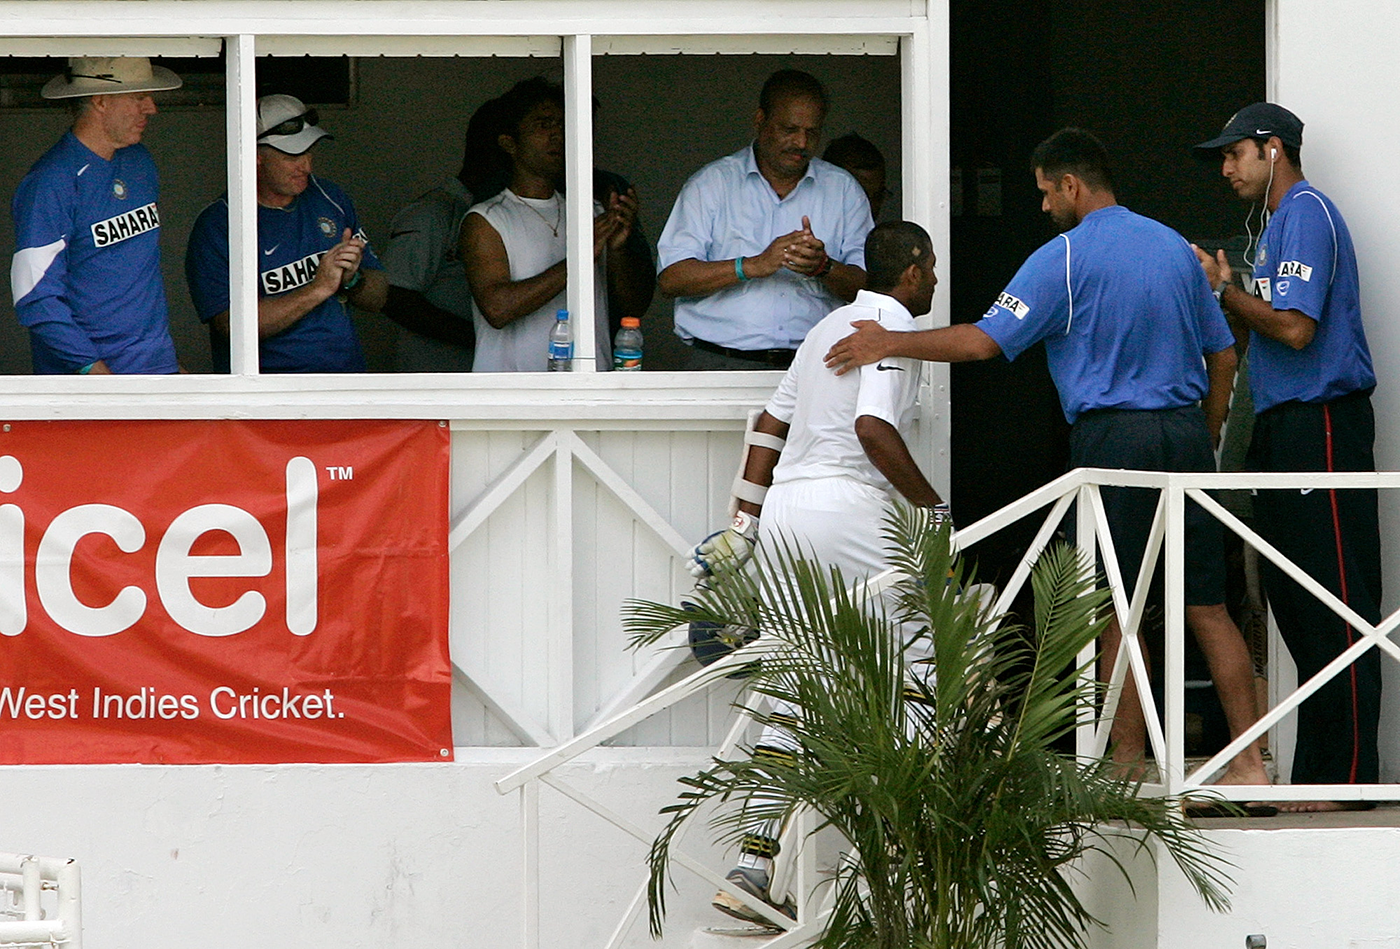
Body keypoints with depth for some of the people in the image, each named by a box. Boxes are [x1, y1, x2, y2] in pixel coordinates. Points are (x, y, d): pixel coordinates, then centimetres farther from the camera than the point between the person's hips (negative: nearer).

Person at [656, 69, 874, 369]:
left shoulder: (843, 190, 17)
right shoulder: (712, 184, 11)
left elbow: (867, 285, 10)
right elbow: (670, 279, 0)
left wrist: (823, 267, -11)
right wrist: (754, 266, -12)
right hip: (721, 364, -2)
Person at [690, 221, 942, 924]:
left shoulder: (829, 328, 24)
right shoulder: (894, 326, -4)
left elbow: (770, 425, 23)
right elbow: (873, 428, -18)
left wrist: (743, 524, 25)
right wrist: (932, 506, -10)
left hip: (784, 506, 8)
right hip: (846, 506, -8)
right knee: (925, 657, 0)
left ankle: (754, 866, -1)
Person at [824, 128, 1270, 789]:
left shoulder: (1065, 258, -6)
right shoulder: (1175, 247, 14)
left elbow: (983, 341, -12)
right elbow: (1223, 356, 17)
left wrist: (889, 343, -3)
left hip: (1112, 436, -6)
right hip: (1185, 432, 6)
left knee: (1118, 615, 0)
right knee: (1207, 608, 6)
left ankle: (1131, 775, 1)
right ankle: (1249, 765, 2)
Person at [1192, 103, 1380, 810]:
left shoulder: (1308, 216, -10)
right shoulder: (1281, 222, 21)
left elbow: (1294, 328, -20)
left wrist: (1225, 291, -8)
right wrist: (1225, 293, 10)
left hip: (1321, 425, -11)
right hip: (1286, 427, 11)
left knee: (1335, 605, -10)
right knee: (1293, 600, 9)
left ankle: (1346, 775, -11)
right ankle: (1317, 769, 11)